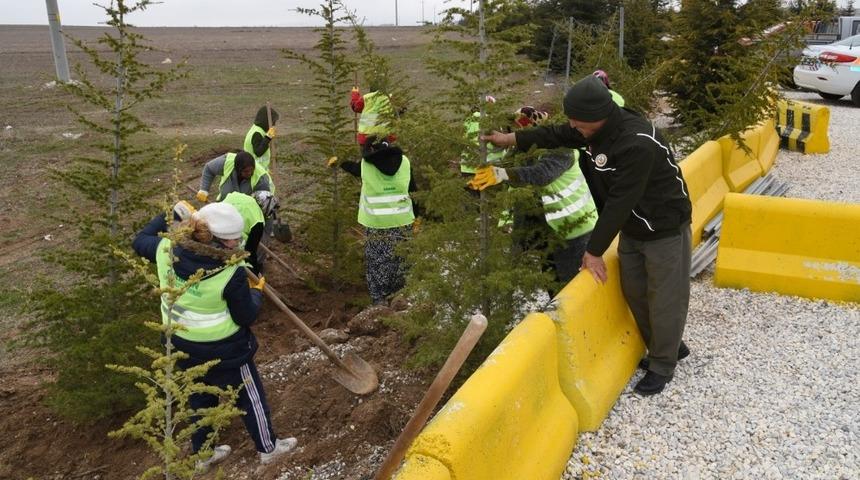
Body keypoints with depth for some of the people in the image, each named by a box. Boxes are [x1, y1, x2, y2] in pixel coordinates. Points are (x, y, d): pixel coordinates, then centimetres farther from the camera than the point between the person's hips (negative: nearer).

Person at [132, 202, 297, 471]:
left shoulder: (167, 250, -15)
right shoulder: (232, 273, -29)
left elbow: (140, 242, 8)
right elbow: (246, 317, -18)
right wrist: (256, 293, 1)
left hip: (182, 345, 6)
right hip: (224, 350, -6)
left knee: (200, 397, 28)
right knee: (250, 397, 18)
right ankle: (268, 448, 36)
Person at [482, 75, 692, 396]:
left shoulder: (637, 144, -34)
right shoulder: (599, 128, -8)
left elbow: (620, 202, -31)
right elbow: (557, 135, 9)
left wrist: (594, 250, -23)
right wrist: (511, 138, 12)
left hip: (664, 229, -8)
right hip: (631, 230, 9)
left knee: (664, 299, 4)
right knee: (635, 292, 16)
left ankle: (662, 366, 22)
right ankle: (667, 347, 36)